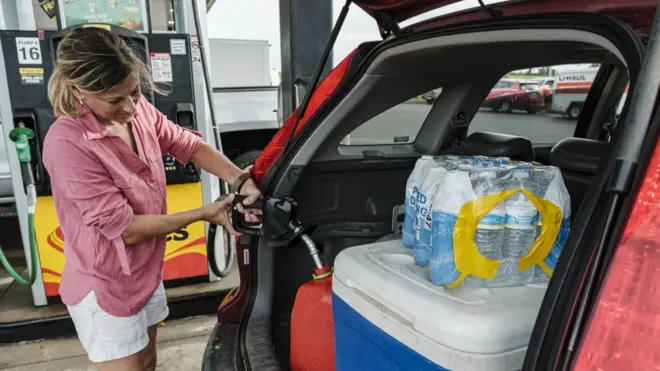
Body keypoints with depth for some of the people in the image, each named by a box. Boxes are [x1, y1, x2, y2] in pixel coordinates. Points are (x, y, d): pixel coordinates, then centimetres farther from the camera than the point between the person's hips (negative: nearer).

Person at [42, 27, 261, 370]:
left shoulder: (138, 109, -9)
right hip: (106, 288, -7)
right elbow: (125, 228, -25)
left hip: (146, 273, 7)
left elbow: (188, 145, -1)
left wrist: (241, 182, -18)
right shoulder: (67, 144, -29)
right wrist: (204, 214, -19)